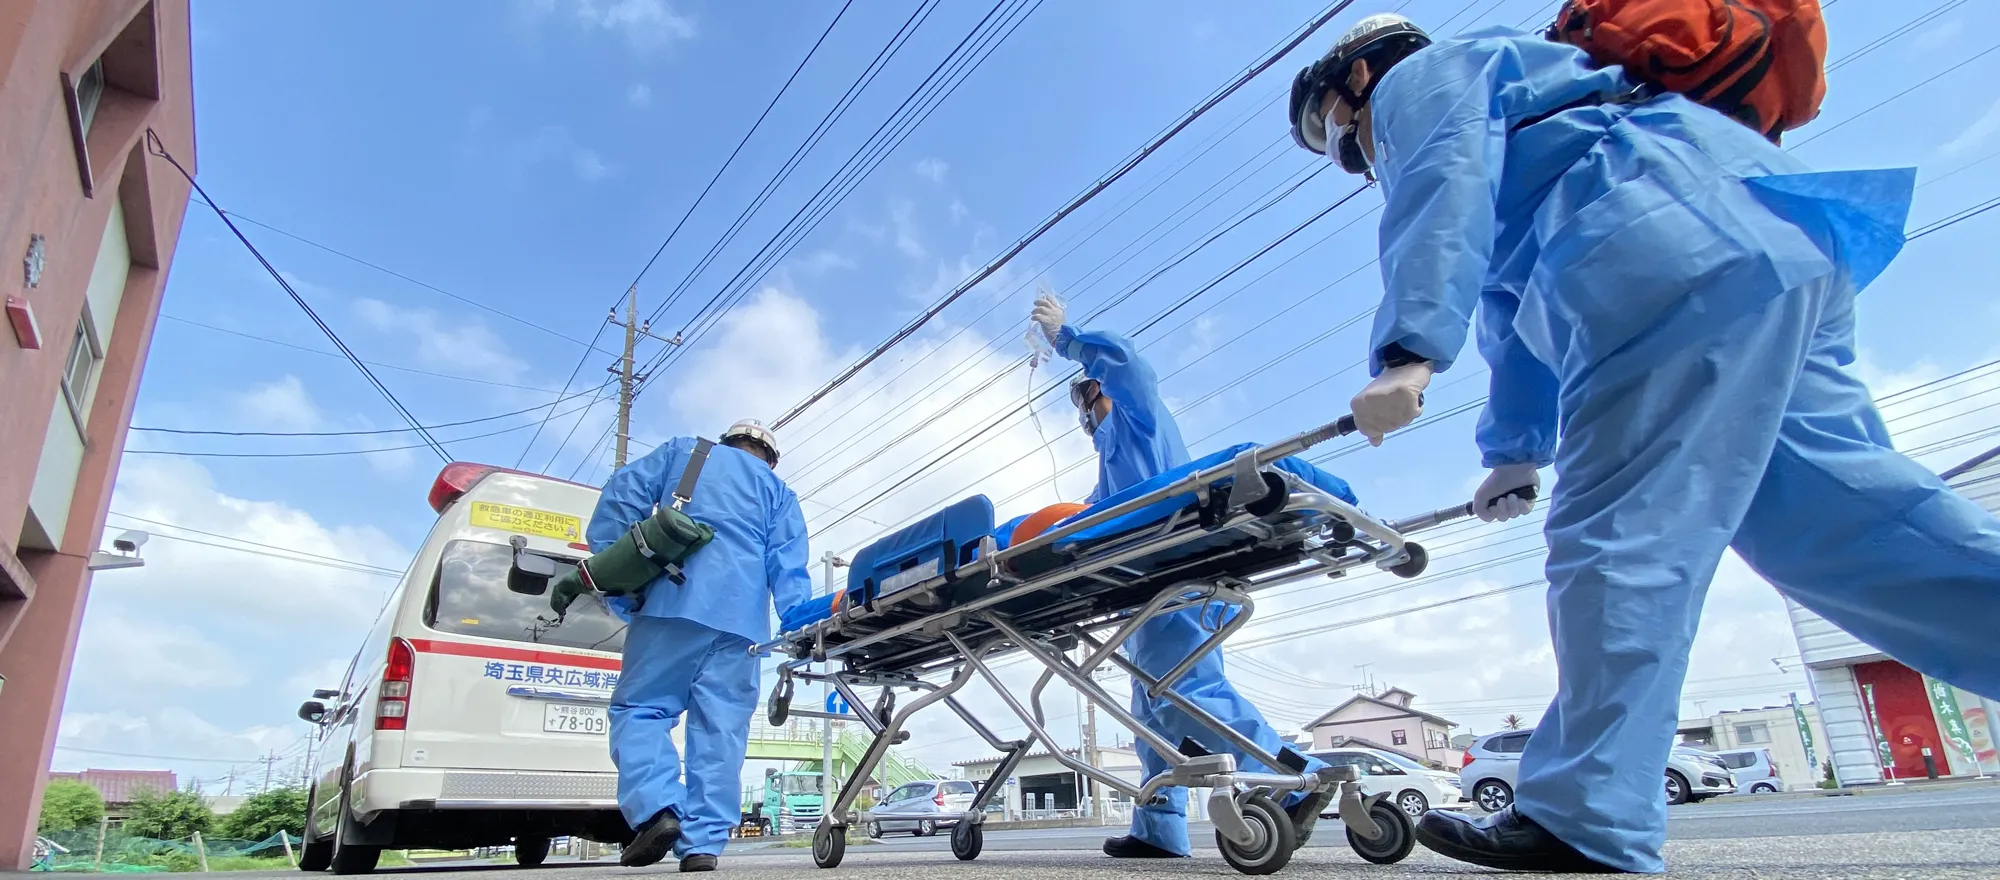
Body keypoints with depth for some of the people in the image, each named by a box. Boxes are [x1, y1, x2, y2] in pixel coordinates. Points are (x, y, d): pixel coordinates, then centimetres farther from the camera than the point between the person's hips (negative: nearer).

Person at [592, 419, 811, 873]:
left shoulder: (683, 452, 24)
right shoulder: (777, 491, 24)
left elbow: (624, 492, 9)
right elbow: (788, 564, 8)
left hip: (674, 602, -1)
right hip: (740, 620, 2)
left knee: (639, 707, 5)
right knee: (721, 730, 3)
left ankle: (656, 809, -15)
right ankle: (703, 844, -1)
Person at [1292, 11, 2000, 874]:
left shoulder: (1423, 74, 14)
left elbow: (1448, 181, -11)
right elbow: (1520, 312, 40)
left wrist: (1410, 349, -23)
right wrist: (1514, 450, 43)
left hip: (1680, 248, -10)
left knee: (1622, 531, -14)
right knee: (1835, 512, 4)